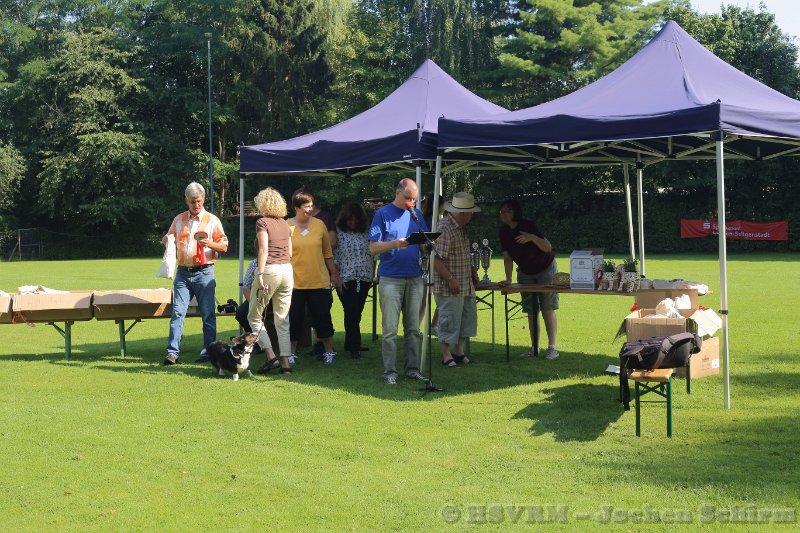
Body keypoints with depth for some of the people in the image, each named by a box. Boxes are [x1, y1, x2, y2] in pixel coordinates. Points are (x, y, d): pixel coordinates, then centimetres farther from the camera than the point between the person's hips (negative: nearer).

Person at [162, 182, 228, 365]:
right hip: (183, 272, 3)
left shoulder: (212, 220, 4)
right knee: (177, 312, -5)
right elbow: (168, 240, 24)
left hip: (204, 272, -2)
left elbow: (224, 247, 3)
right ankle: (172, 352, -6)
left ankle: (208, 351, 7)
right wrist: (167, 240, 0)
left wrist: (209, 243, -17)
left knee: (208, 314, -1)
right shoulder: (179, 220, 13)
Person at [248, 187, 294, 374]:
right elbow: (289, 252, 15)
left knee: (254, 317, 7)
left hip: (269, 270, -6)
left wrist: (260, 274, -17)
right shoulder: (285, 224, 14)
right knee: (283, 320, 8)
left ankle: (271, 356, -3)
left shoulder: (262, 222, -5)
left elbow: (264, 249, -14)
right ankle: (285, 362, 4)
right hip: (287, 271, 6)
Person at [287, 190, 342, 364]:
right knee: (294, 318, 5)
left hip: (319, 281, 2)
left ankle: (329, 351, 20)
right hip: (295, 282, -2)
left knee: (322, 317, 7)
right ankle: (292, 352, 19)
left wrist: (334, 273, 12)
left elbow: (327, 252, 12)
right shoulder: (286, 227, -3)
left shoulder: (319, 224, 4)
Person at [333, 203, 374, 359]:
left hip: (364, 278, 4)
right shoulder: (338, 233, -1)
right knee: (351, 312, -9)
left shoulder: (366, 234, 10)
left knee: (357, 313, 8)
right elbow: (333, 257, -2)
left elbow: (372, 256, 15)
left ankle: (349, 344, 19)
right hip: (346, 280, -4)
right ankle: (355, 346, -3)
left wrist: (372, 275, 10)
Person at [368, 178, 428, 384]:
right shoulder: (383, 214, 0)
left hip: (415, 278, 4)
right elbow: (373, 248, -5)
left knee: (413, 328, 6)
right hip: (391, 279, -4)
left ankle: (412, 368, 13)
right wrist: (395, 244, -22)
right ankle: (390, 371, 1)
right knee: (390, 329, -4)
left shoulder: (416, 214, 13)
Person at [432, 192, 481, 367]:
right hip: (450, 287, -10)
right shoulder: (444, 230, -20)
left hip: (466, 285, 10)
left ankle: (459, 351, 26)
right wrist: (451, 280, -24)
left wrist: (472, 272, 18)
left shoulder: (461, 228, 12)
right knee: (450, 320, -2)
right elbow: (436, 260, -23)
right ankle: (446, 355, 11)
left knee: (468, 316, 15)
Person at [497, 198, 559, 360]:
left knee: (547, 309, -8)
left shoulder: (528, 226, -23)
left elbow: (548, 248, -27)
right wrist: (508, 278, -10)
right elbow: (507, 257, -2)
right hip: (525, 273, 6)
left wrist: (532, 238, -42)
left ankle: (552, 347, -6)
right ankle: (534, 348, 12)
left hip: (546, 269, -5)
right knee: (531, 311, 6)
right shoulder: (504, 231, -7)